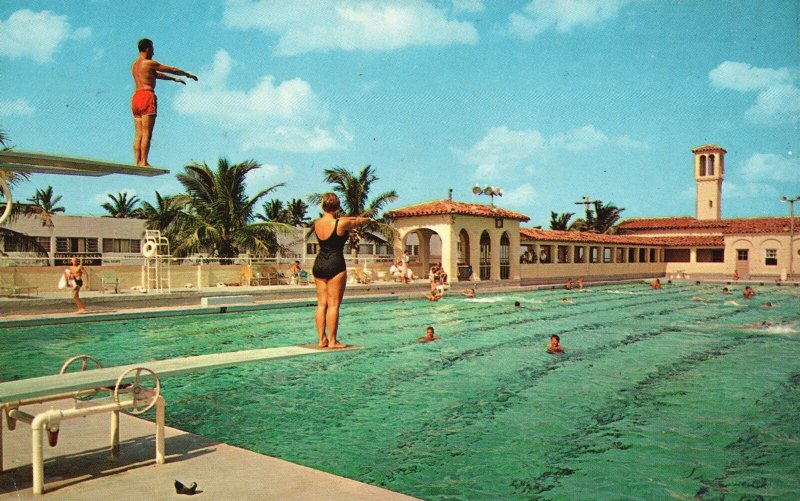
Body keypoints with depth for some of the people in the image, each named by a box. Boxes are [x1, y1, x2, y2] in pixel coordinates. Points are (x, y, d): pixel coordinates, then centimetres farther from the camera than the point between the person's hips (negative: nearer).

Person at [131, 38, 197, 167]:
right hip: (147, 96, -8)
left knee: (138, 134, 4)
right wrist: (188, 74, 18)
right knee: (146, 133, -11)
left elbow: (156, 74, 34)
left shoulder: (134, 65, 23)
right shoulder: (149, 63, -2)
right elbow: (172, 69, 4)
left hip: (135, 97, 8)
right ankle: (143, 162, -15)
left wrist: (174, 79, 42)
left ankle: (137, 162, -2)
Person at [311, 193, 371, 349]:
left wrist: (355, 218, 38)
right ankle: (332, 341, 1)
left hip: (319, 265, 6)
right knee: (333, 304, -2)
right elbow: (358, 222, 9)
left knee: (321, 304, 9)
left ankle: (322, 339, 12)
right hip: (335, 266, -6)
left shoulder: (317, 223, 5)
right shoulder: (341, 223, -12)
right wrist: (367, 219, 32)